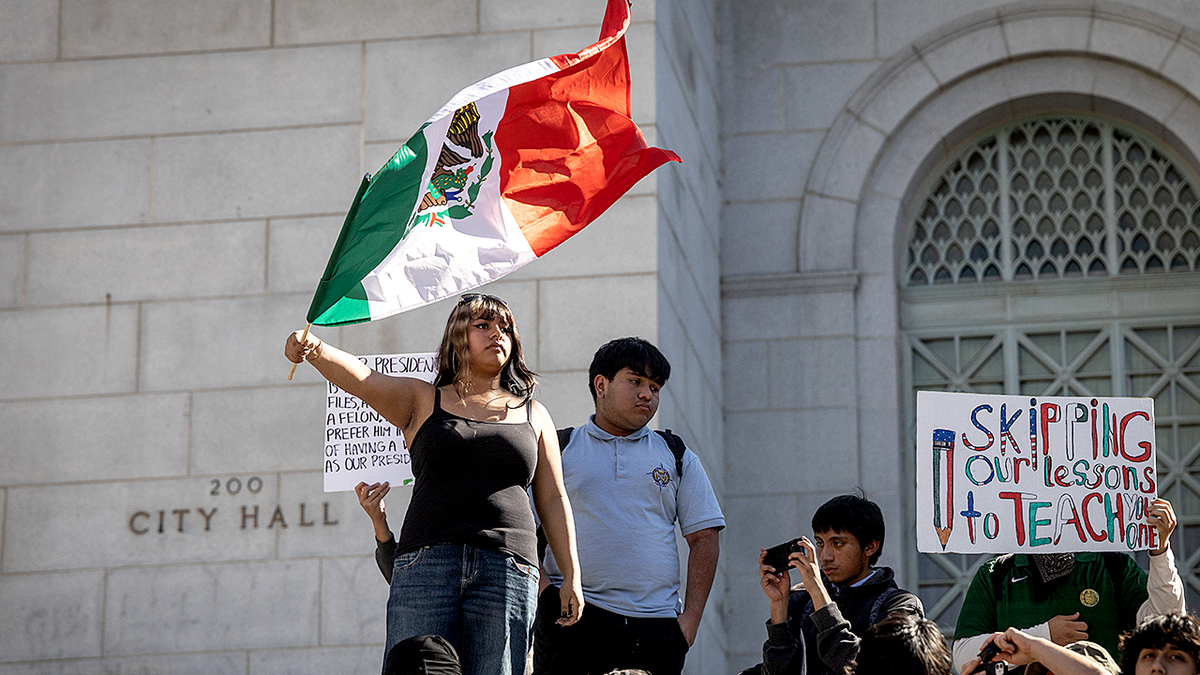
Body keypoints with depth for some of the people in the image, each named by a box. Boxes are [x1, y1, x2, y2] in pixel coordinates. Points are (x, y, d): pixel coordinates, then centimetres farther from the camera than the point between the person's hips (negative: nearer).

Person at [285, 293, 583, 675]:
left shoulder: (533, 415, 20)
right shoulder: (422, 401, 14)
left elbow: (554, 500, 19)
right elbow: (361, 380, -5)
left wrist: (571, 576, 12)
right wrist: (314, 350, -25)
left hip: (508, 569, 1)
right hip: (427, 561, -1)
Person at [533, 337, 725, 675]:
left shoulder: (677, 457, 16)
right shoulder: (557, 450, 10)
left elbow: (704, 538, 12)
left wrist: (691, 618, 0)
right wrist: (547, 597, -9)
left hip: (655, 624, 2)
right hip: (574, 620, -2)